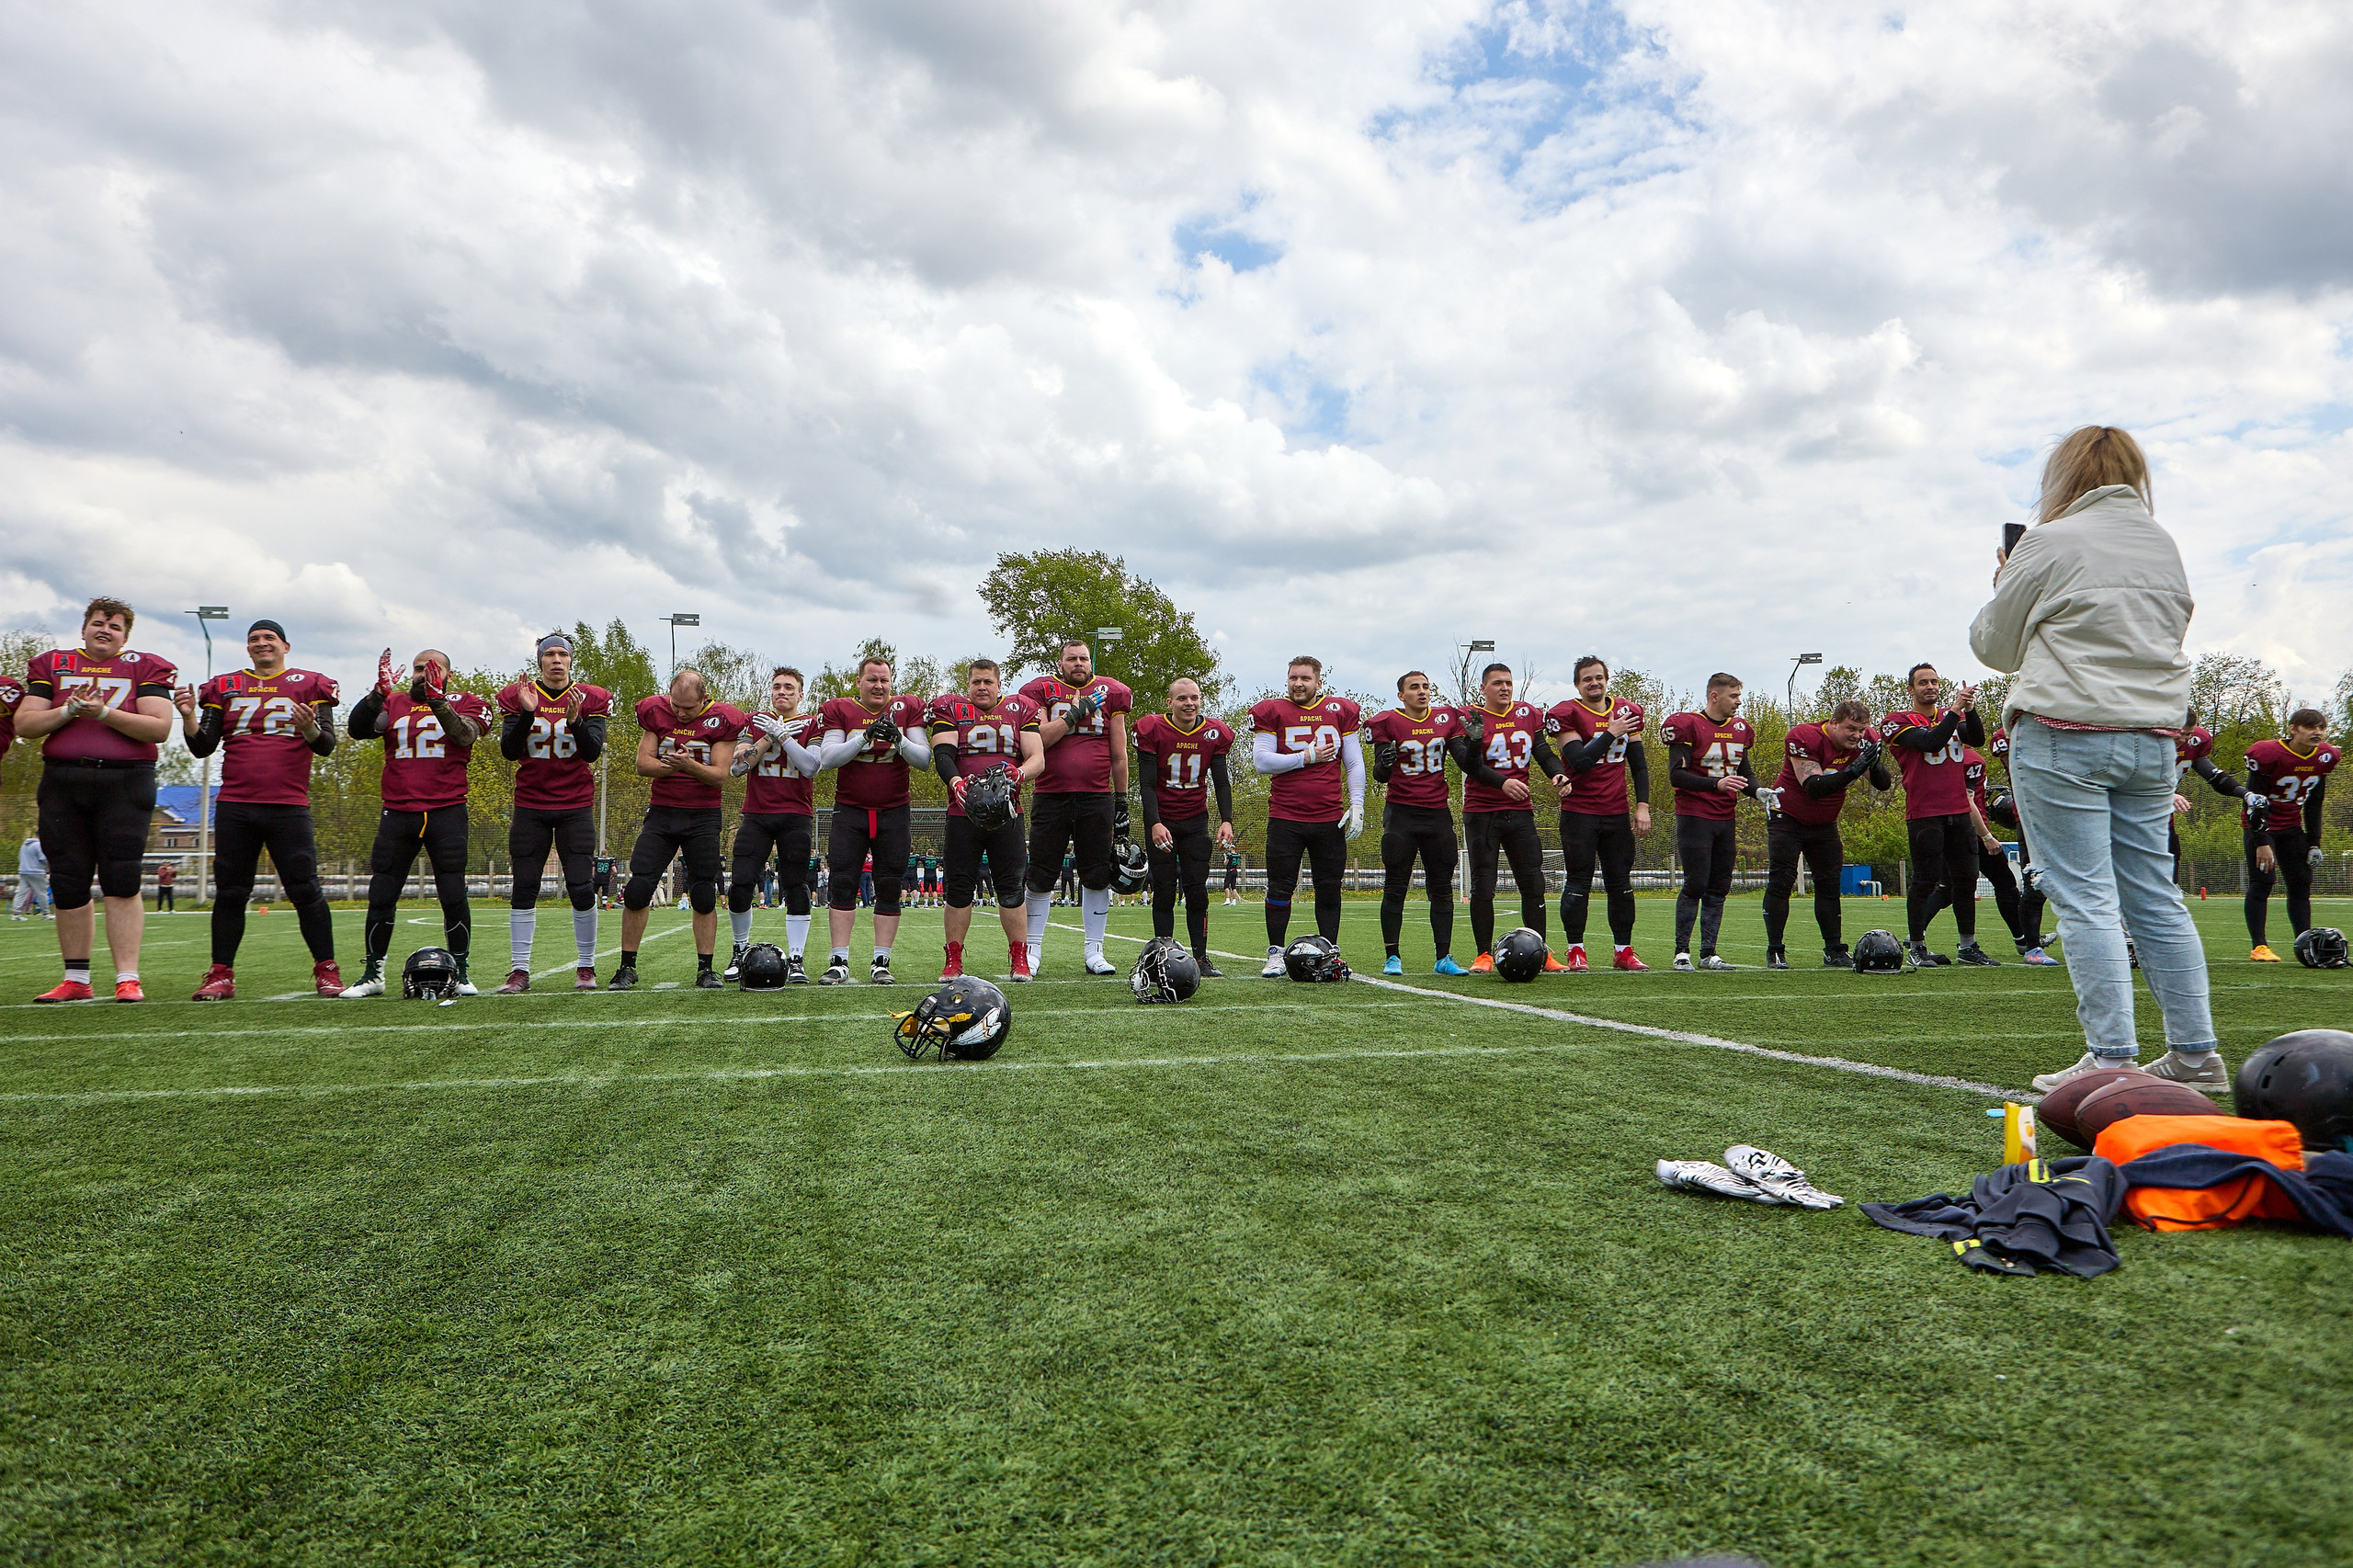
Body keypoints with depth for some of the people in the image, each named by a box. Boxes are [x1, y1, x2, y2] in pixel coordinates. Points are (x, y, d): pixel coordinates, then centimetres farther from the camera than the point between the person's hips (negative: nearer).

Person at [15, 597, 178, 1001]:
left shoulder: (145, 667, 7)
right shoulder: (52, 665, 16)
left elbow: (159, 727, -4)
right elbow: (24, 725, 9)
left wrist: (104, 712, -13)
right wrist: (68, 711, -7)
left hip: (125, 781, -3)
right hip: (62, 781, 3)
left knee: (121, 883, -8)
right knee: (68, 884, 5)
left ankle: (127, 979, -7)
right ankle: (76, 980, 14)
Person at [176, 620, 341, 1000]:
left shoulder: (309, 685, 7)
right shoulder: (225, 688, 14)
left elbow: (327, 745, 0)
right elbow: (203, 747, 13)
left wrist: (310, 728, -22)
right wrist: (189, 716, -5)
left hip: (289, 807, -2)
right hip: (234, 806, 3)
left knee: (306, 890, -5)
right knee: (229, 893, 4)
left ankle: (326, 971, 2)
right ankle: (221, 974, 11)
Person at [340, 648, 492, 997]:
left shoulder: (464, 704, 7)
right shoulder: (394, 703, 13)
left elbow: (465, 735, -14)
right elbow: (357, 730, -4)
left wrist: (437, 699, -25)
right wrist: (379, 693, -17)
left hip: (447, 812, -2)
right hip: (397, 813, 2)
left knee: (454, 896, -5)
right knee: (381, 896, 4)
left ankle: (460, 972, 8)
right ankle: (372, 974, 16)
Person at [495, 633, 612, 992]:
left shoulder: (590, 699, 1)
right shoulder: (517, 697, 2)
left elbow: (593, 751, -8)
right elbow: (509, 751, -6)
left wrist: (575, 720, -23)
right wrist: (527, 713, -18)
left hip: (575, 807, -1)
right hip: (530, 805, 1)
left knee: (582, 887, -5)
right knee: (523, 888, 1)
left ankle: (585, 967, 7)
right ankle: (520, 971, 7)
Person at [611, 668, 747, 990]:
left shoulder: (720, 720, -7)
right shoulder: (656, 712, 0)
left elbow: (720, 775, -11)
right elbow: (642, 763, -2)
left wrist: (689, 765, -29)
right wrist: (670, 765, -20)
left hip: (703, 816, -1)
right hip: (662, 811, 1)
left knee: (704, 896, 0)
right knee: (637, 889, -6)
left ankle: (705, 969, 10)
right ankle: (627, 967, 6)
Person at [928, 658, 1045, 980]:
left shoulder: (1020, 710, 10)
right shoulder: (950, 710, 6)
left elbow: (1038, 758, 3)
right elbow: (942, 754, -7)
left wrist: (1020, 773, -19)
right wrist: (956, 782, -27)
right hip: (963, 812, -1)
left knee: (1012, 888, 1)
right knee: (959, 887, 2)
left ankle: (1019, 959, 9)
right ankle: (953, 961, 11)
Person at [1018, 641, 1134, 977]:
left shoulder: (1109, 693, 10)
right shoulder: (1041, 691, 4)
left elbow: (1119, 756, 13)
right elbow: (1038, 741, -11)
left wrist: (1122, 803, 12)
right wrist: (1075, 713, -13)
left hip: (1097, 798, 2)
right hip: (1051, 797, -2)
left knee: (1097, 877, 4)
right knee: (1040, 876, 1)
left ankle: (1094, 952, 13)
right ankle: (1033, 951, 12)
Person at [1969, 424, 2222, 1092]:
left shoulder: (2049, 544, -6)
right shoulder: (2165, 545, 13)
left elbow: (1993, 645, 3)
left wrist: (2006, 582, 20)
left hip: (2063, 736, -6)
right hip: (2151, 738, 7)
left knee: (2086, 901, -5)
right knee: (2155, 898, 11)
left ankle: (2111, 1058, -6)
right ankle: (2195, 1054, 15)